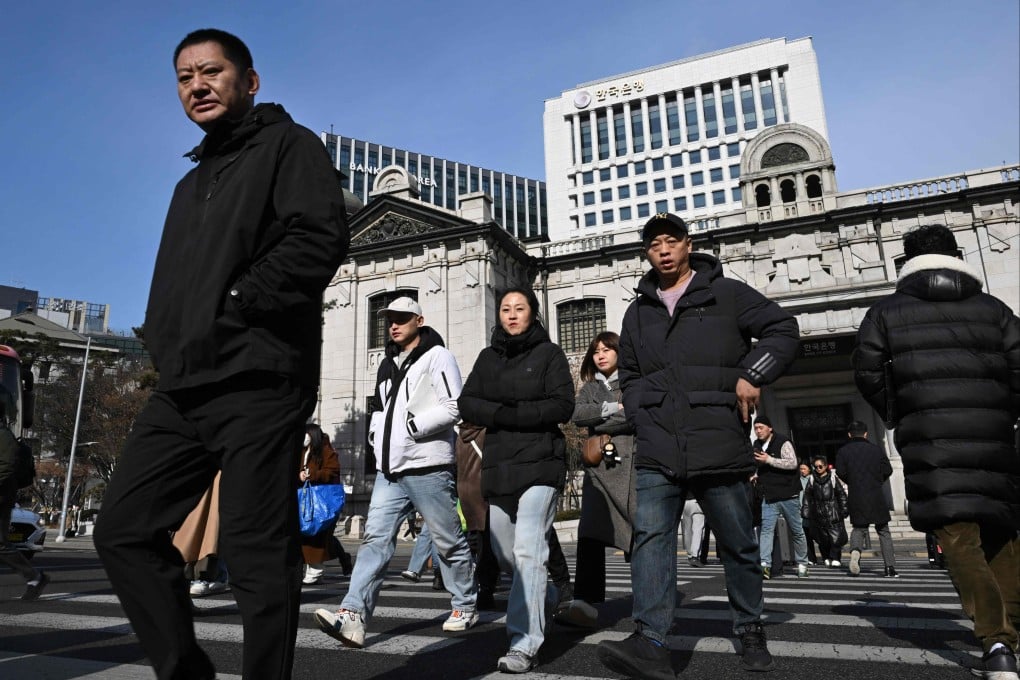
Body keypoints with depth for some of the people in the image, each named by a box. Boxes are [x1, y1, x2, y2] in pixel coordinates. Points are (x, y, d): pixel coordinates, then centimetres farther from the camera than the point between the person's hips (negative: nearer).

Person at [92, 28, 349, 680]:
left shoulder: (288, 145, 4)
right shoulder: (193, 183, 29)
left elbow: (321, 237, -13)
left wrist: (232, 307, -14)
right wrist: (165, 339, 13)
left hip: (257, 381, -8)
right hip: (184, 385, 9)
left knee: (257, 551, -5)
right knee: (123, 529, 7)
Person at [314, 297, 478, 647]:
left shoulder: (437, 356, -4)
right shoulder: (388, 364, 19)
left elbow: (454, 407, -15)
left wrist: (412, 427, -17)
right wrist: (377, 433, 10)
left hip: (428, 467, -7)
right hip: (390, 469, 7)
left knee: (449, 541, 5)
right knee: (375, 539, -2)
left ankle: (465, 605, 23)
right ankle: (353, 616, -4)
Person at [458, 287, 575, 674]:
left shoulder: (549, 353, 2)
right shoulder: (488, 357, 14)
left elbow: (563, 406, -9)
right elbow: (467, 404, 4)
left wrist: (509, 414, -13)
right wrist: (502, 413, -13)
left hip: (540, 462, -5)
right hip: (499, 464, 5)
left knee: (528, 550, -14)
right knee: (503, 551, 13)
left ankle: (524, 645, -7)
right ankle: (547, 598, 40)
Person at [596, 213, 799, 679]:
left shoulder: (727, 294, 5)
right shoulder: (639, 312, 17)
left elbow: (783, 329, 3)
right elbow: (629, 373, 24)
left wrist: (752, 375, -11)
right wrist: (642, 416, 9)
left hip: (719, 444, -2)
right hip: (657, 451, 3)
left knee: (738, 545, 10)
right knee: (650, 537, -10)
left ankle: (750, 632, 29)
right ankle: (650, 642, -12)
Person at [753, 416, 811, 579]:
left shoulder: (783, 443, -10)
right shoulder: (757, 446, 11)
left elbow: (793, 463, -23)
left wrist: (769, 459, -28)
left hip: (788, 494, -5)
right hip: (769, 496, 5)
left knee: (797, 531, 8)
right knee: (766, 529, -10)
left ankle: (802, 564, 24)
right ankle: (765, 565, -16)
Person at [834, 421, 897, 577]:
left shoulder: (843, 451, 1)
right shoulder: (876, 450, 4)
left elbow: (840, 472, -7)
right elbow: (888, 470, -1)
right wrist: (877, 481, 17)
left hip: (856, 497, 0)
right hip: (877, 497, 0)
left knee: (858, 528, 12)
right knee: (883, 531, 11)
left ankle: (855, 550, -18)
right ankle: (890, 567, 7)